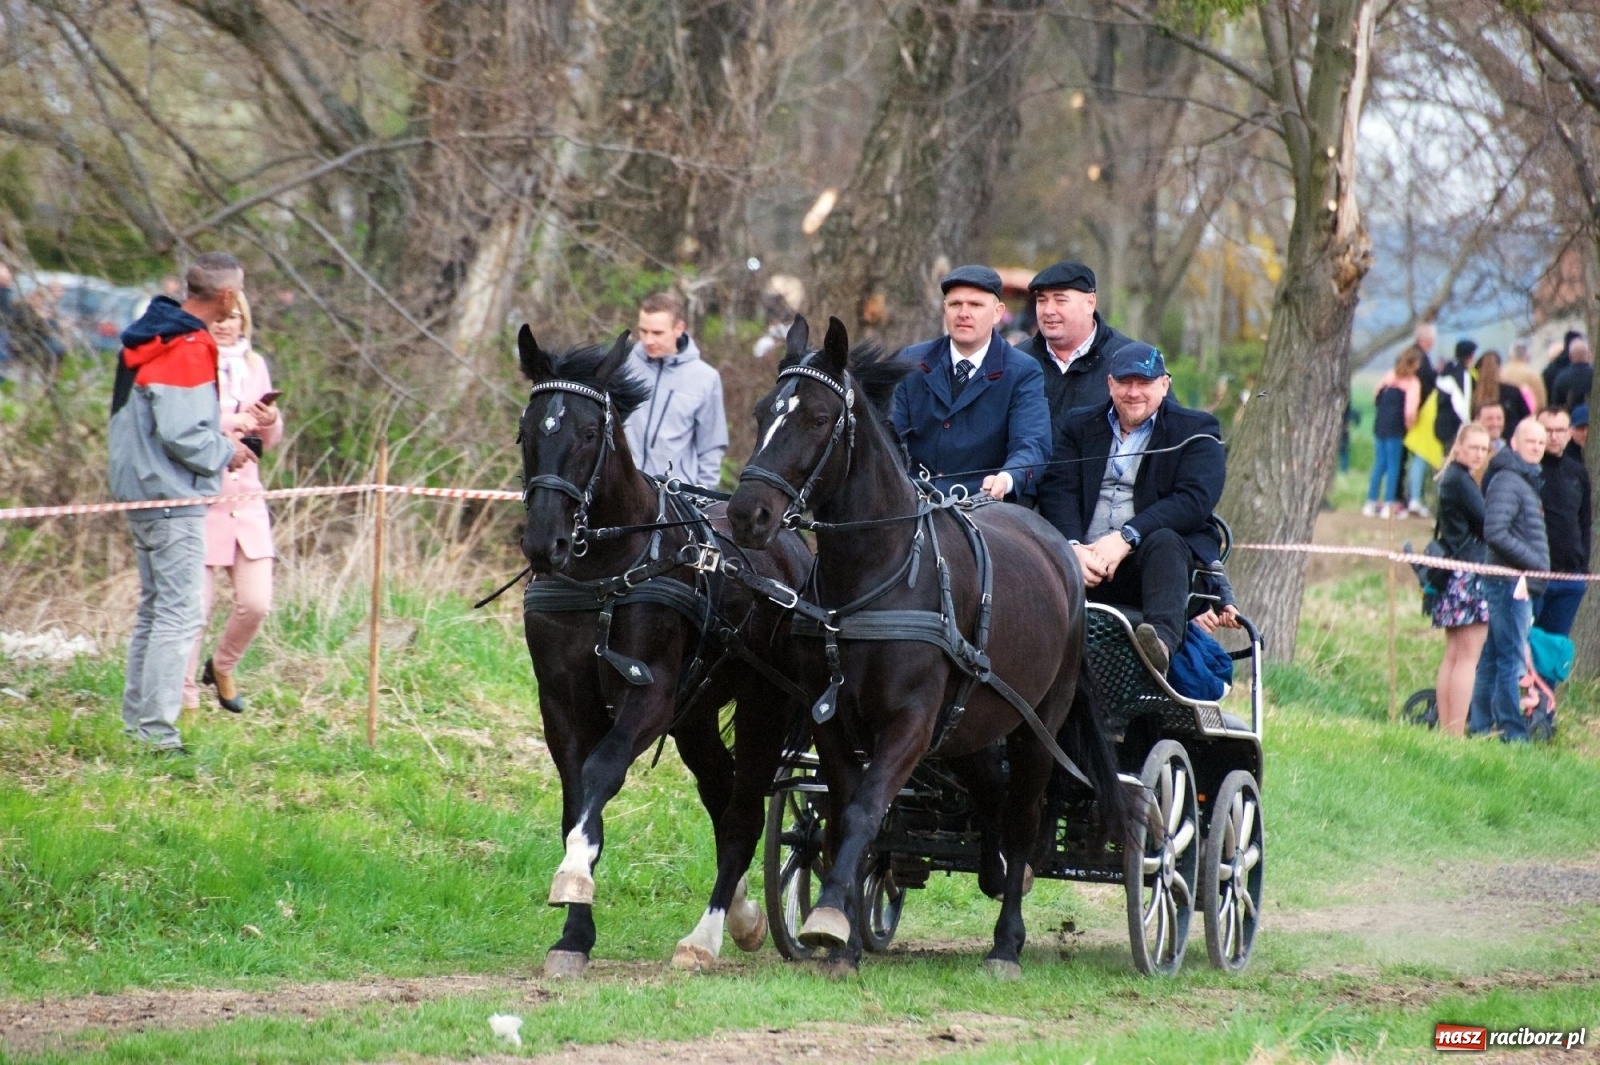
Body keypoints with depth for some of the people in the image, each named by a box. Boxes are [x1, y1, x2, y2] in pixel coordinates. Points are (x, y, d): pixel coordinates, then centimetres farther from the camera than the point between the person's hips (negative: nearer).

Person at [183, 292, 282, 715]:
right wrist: (230, 423, -23)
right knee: (196, 605, -6)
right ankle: (184, 692, 9)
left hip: (246, 498, 5)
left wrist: (270, 421, -3)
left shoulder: (253, 365, 14)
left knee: (256, 603, -1)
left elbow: (269, 441, 18)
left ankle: (222, 668, 25)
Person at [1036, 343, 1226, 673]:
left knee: (1162, 541, -37)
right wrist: (1072, 547, -17)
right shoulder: (1080, 426, 20)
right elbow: (1058, 491, 4)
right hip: (1084, 560, 3)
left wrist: (1126, 538, -20)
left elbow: (1194, 500, -8)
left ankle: (1163, 640, -58)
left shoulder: (1196, 431, 9)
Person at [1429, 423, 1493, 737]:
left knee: (1453, 656, 11)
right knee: (1468, 658, -9)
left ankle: (1446, 730, 12)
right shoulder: (1461, 481, -13)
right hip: (1470, 575, -10)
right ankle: (1456, 733, -11)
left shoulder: (1450, 478, 17)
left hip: (1453, 576, 10)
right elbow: (1486, 523, -13)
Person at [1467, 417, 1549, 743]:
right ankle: (1512, 733, -6)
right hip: (1511, 582, -10)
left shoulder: (1525, 480, 19)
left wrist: (1535, 571, 14)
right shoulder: (1507, 481, -13)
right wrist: (1533, 562, -17)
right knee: (1511, 658, -7)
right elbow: (1495, 533, -23)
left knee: (1492, 657, 13)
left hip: (1520, 584, 10)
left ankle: (1479, 726, 18)